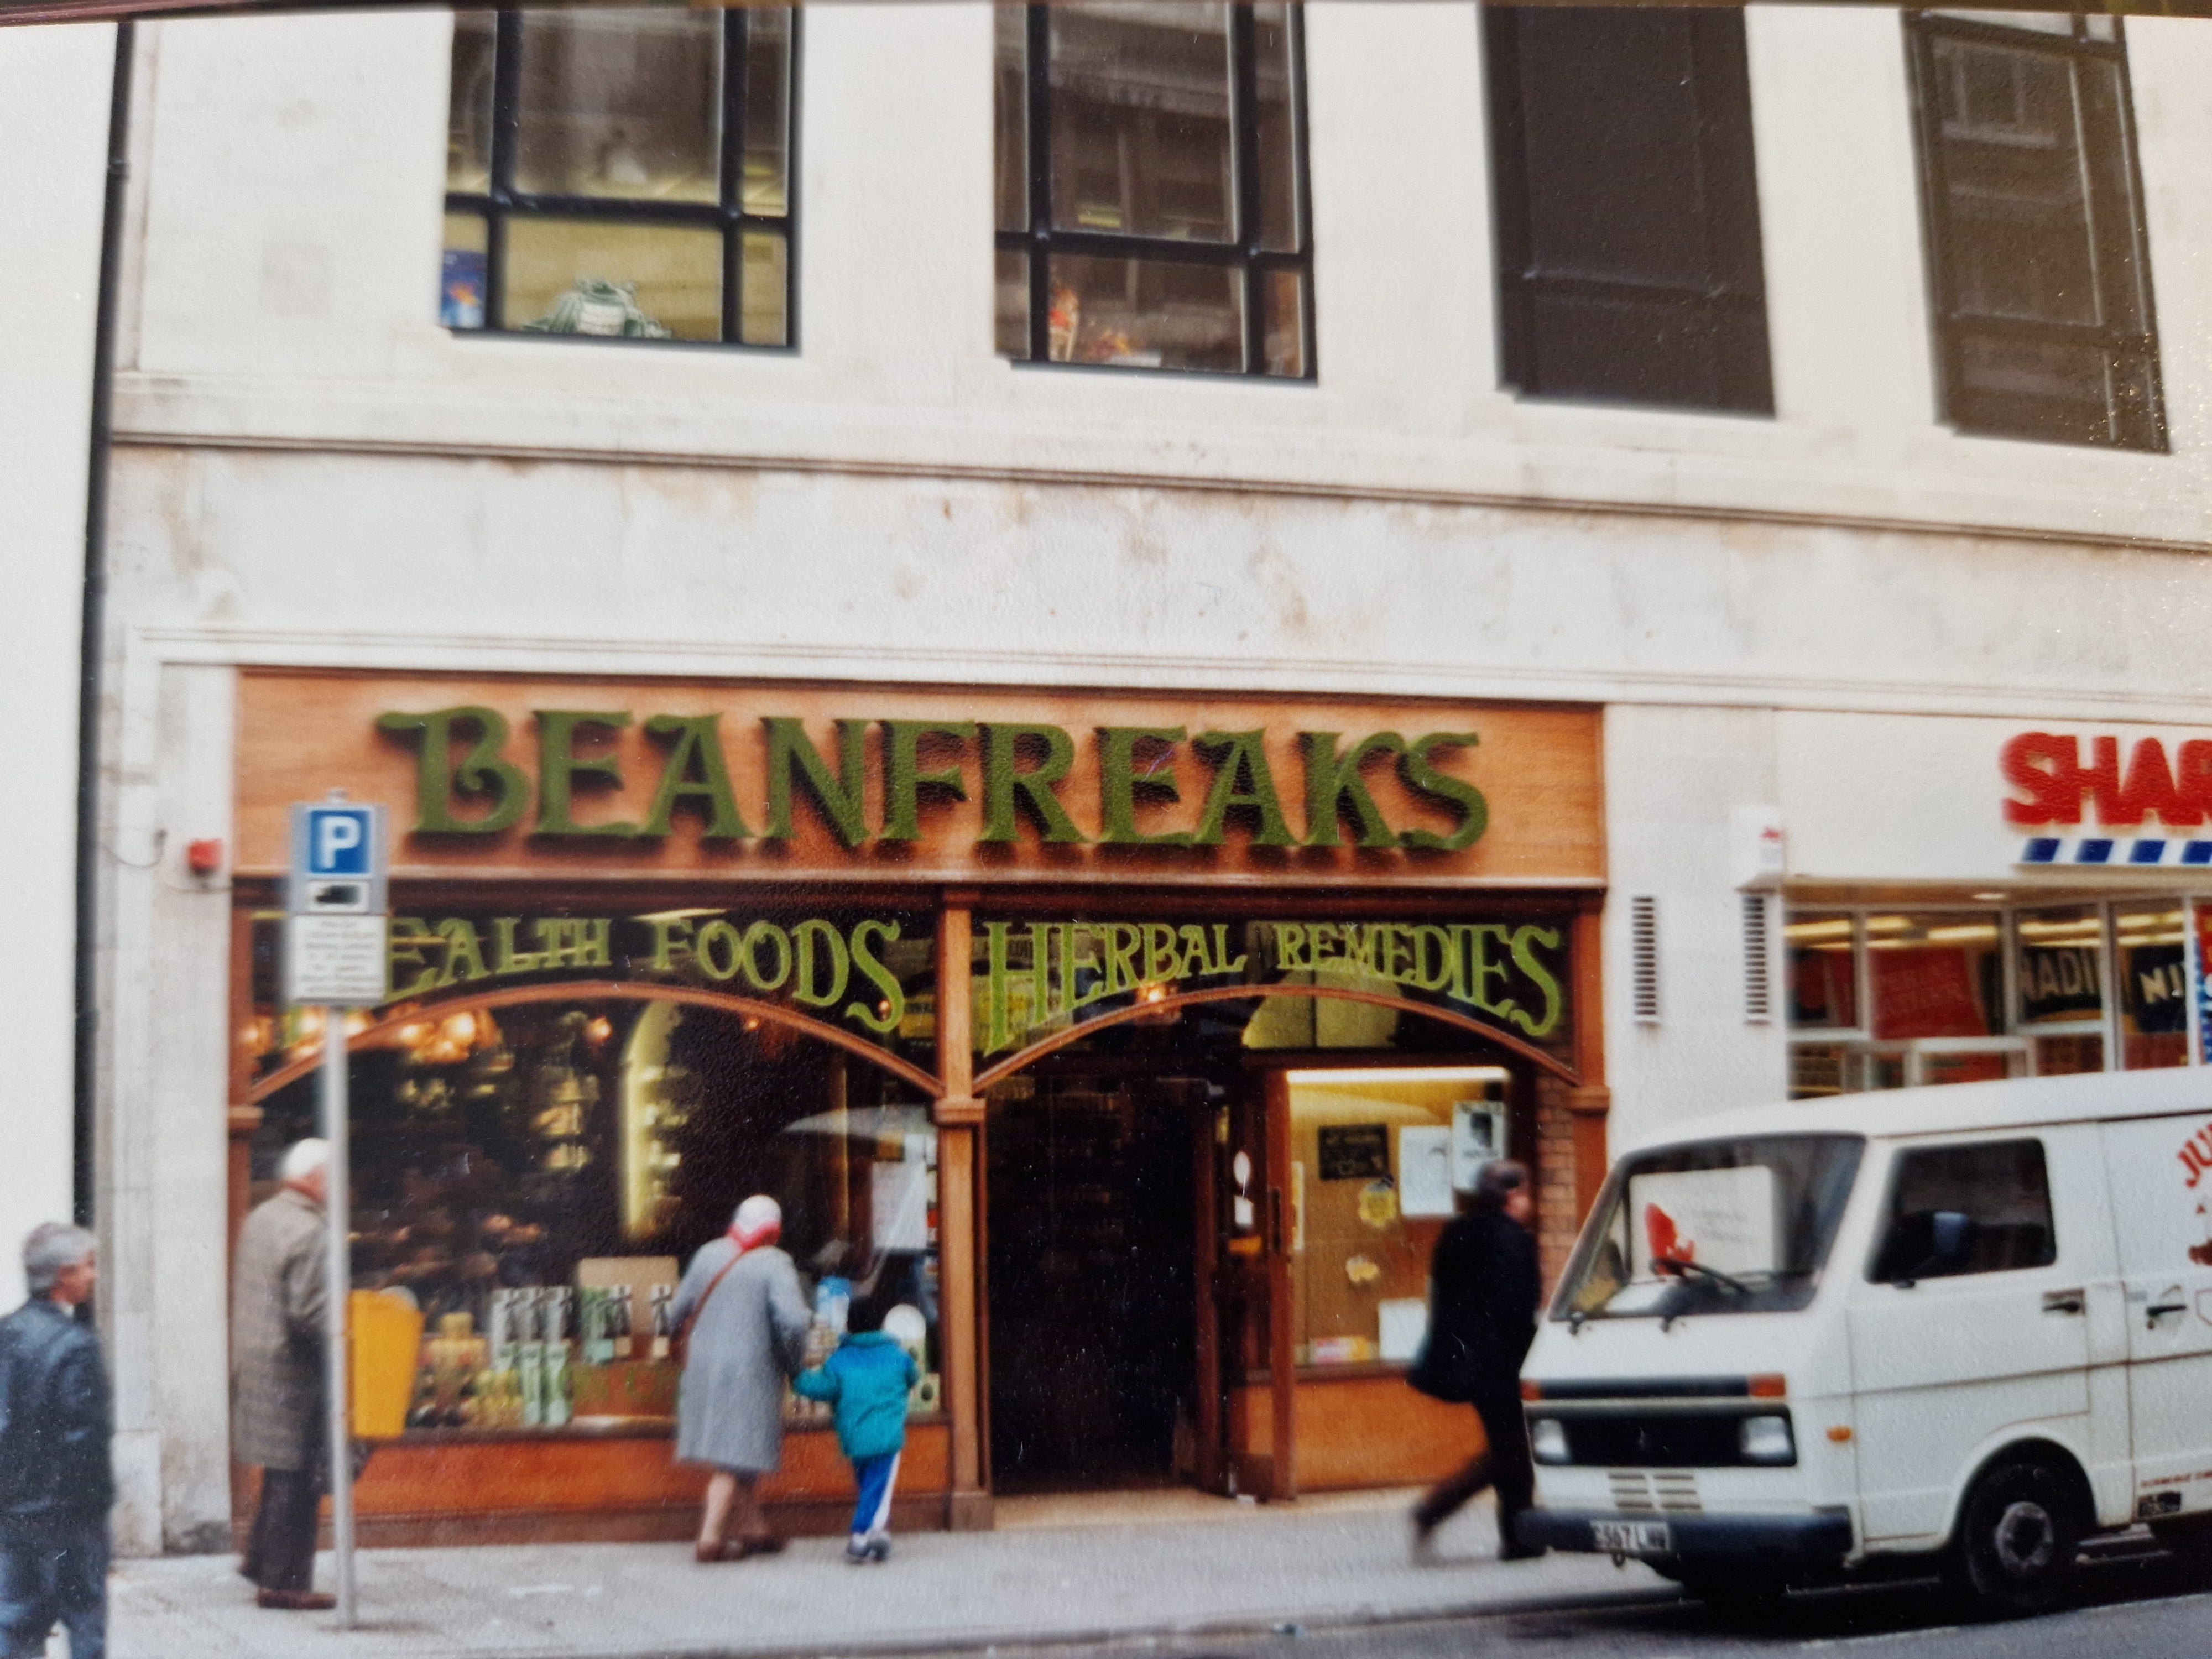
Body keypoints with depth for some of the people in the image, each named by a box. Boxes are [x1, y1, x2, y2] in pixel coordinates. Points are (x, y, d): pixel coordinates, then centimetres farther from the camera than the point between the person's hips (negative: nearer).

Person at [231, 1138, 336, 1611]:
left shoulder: (260, 1218, 11)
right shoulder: (307, 1231, -18)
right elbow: (308, 1311, -23)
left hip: (254, 1361, 10)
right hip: (291, 1371, -9)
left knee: (283, 1471, 21)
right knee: (296, 1477, -2)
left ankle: (261, 1558, 27)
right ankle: (283, 1581, 3)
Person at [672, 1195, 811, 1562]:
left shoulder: (708, 1255, 5)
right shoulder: (774, 1264, -11)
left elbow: (679, 1312, 11)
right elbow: (792, 1321, -21)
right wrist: (796, 1361, -5)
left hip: (704, 1365, 6)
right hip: (750, 1369, -6)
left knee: (736, 1456, 16)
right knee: (735, 1458, -1)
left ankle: (755, 1529, 25)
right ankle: (711, 1538, -4)